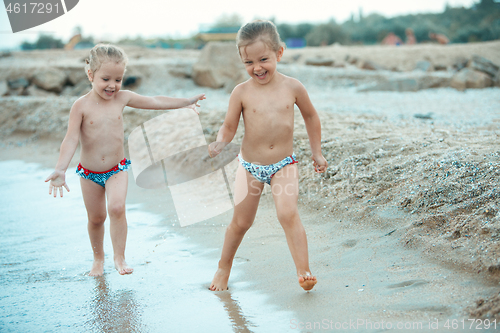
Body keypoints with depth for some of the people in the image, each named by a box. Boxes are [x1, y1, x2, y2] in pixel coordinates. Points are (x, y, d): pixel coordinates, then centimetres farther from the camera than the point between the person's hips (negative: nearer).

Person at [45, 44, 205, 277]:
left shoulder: (122, 98, -3)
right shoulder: (81, 106, -12)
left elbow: (155, 102, 9)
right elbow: (71, 139, -18)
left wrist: (185, 102, 16)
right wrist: (60, 169, -29)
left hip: (117, 169, 1)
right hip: (89, 172, -1)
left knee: (117, 207, -22)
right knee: (95, 218, 11)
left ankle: (119, 258, -9)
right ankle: (98, 259, 35)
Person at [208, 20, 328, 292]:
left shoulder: (292, 87, -6)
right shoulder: (241, 92, -9)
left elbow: (311, 117, 11)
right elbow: (229, 127, -4)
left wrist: (317, 153, 14)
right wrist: (219, 143, -27)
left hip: (284, 164, 0)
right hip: (249, 166, 1)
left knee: (288, 213, -21)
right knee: (241, 221, 10)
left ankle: (303, 271, -16)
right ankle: (224, 267, 32)